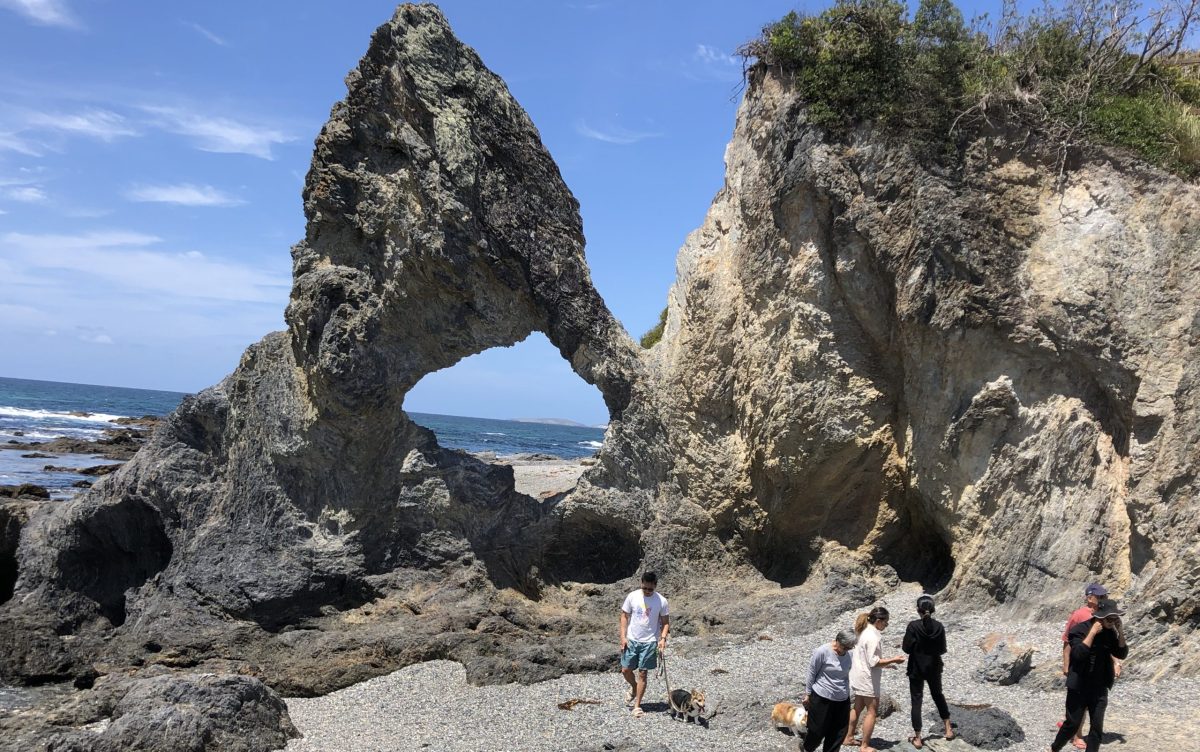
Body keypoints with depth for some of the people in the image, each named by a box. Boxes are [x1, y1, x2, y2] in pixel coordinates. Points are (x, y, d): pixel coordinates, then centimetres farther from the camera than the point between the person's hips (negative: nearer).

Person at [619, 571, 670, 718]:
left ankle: (637, 706, 13)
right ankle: (634, 688, 37)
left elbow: (665, 622, -1)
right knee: (626, 670, 5)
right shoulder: (632, 597, -7)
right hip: (631, 640, 2)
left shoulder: (661, 601, -9)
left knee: (642, 673, 1)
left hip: (649, 642, -2)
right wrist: (623, 637, -5)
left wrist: (663, 638, -16)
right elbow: (624, 616, 1)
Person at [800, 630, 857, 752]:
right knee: (818, 730, 6)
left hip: (842, 700, 6)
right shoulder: (822, 652, -17)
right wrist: (807, 694, -4)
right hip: (822, 698, -6)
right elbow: (811, 673, -8)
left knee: (839, 732, 8)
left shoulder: (847, 654, 1)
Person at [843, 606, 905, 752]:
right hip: (868, 679, -10)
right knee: (872, 711, 1)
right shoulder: (873, 636, -22)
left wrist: (886, 663, 15)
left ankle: (848, 738, 28)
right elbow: (873, 662, -25)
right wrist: (893, 660, -16)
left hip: (860, 677, 10)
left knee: (857, 707, 19)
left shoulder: (865, 632, 8)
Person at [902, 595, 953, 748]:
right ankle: (948, 729, 30)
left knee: (916, 701, 6)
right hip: (934, 668, 3)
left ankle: (918, 738, 9)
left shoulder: (913, 626, -18)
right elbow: (942, 650, -2)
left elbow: (907, 648, -14)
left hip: (916, 669, -3)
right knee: (938, 695, 25)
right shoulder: (939, 626, -8)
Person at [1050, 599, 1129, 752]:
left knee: (1097, 728, 4)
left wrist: (1120, 632, -11)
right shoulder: (1080, 629, -15)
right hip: (1079, 687, -5)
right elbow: (1078, 654, -26)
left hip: (1100, 688, 5)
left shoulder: (1110, 633, 3)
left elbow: (1122, 654, 1)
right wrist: (1093, 632, -27)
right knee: (1072, 724, 2)